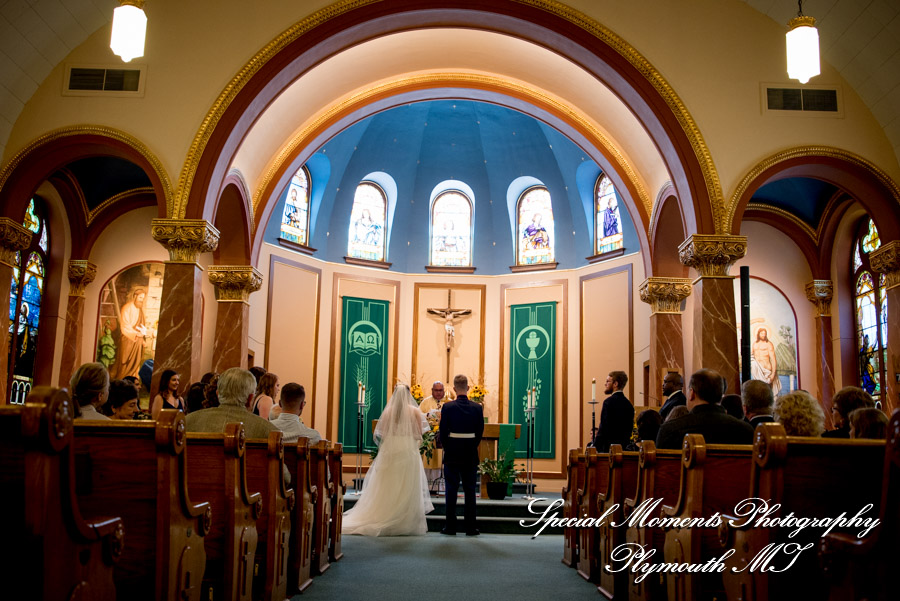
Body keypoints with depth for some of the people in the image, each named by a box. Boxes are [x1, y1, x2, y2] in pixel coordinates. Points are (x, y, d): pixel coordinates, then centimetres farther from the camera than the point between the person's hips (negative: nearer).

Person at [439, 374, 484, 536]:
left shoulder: (447, 407, -10)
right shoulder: (477, 408, -4)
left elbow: (443, 431, -6)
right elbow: (480, 431, 1)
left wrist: (446, 448, 10)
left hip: (452, 455, -1)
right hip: (470, 455, 1)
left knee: (451, 490, 6)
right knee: (470, 491, 8)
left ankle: (451, 527, 9)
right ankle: (470, 527, 10)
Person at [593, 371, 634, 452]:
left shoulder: (609, 401, -11)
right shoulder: (628, 404, 13)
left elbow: (603, 430, -16)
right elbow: (629, 430, 14)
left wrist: (594, 449, -12)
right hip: (624, 448, 8)